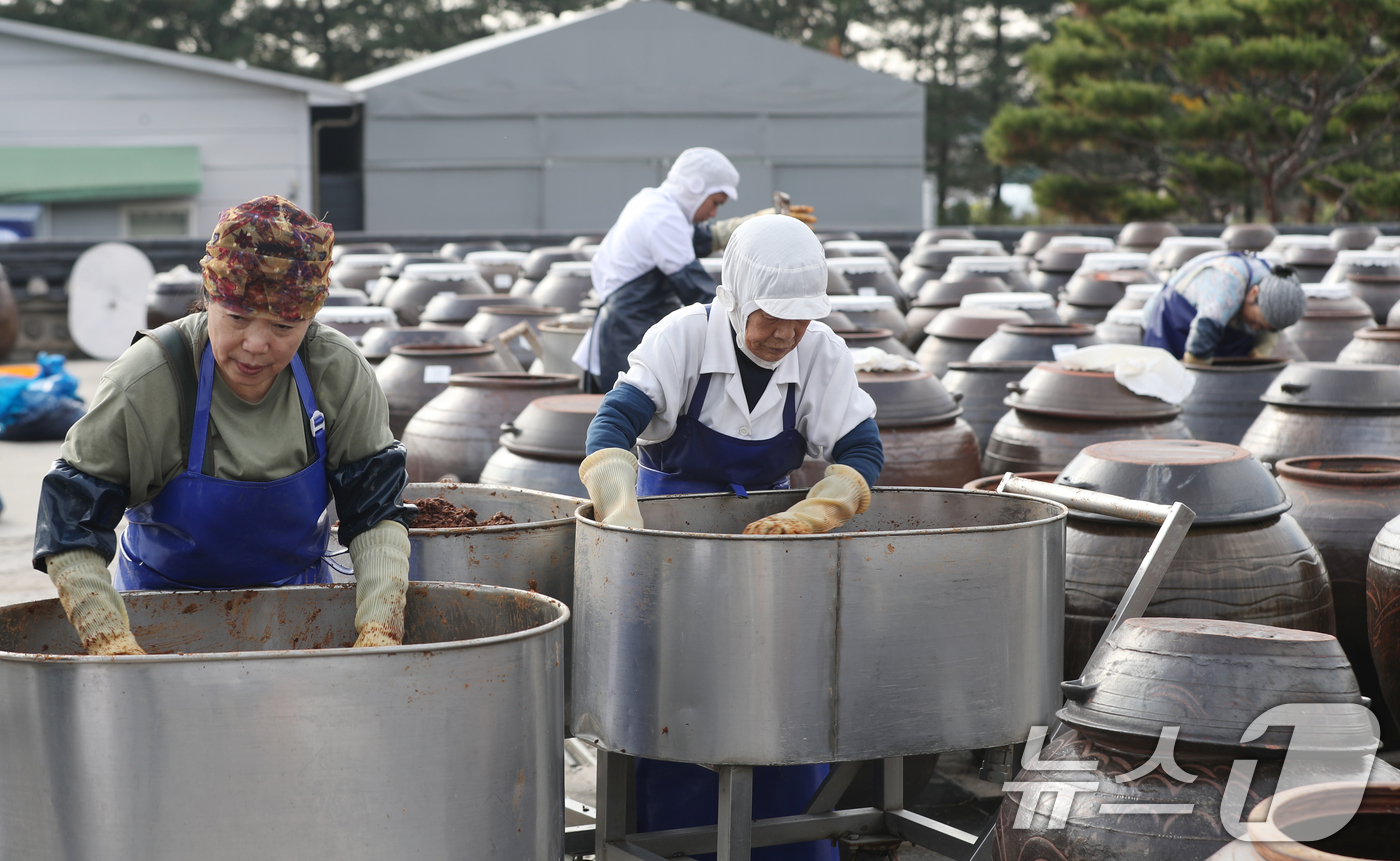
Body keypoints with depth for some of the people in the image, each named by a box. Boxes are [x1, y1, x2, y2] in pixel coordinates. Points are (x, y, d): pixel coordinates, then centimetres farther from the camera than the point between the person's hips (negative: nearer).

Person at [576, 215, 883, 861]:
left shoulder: (823, 356, -12)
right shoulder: (682, 338, -20)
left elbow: (861, 450, -18)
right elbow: (613, 426, -32)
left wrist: (802, 518, -37)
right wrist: (625, 521, -50)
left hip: (765, 521, 2)